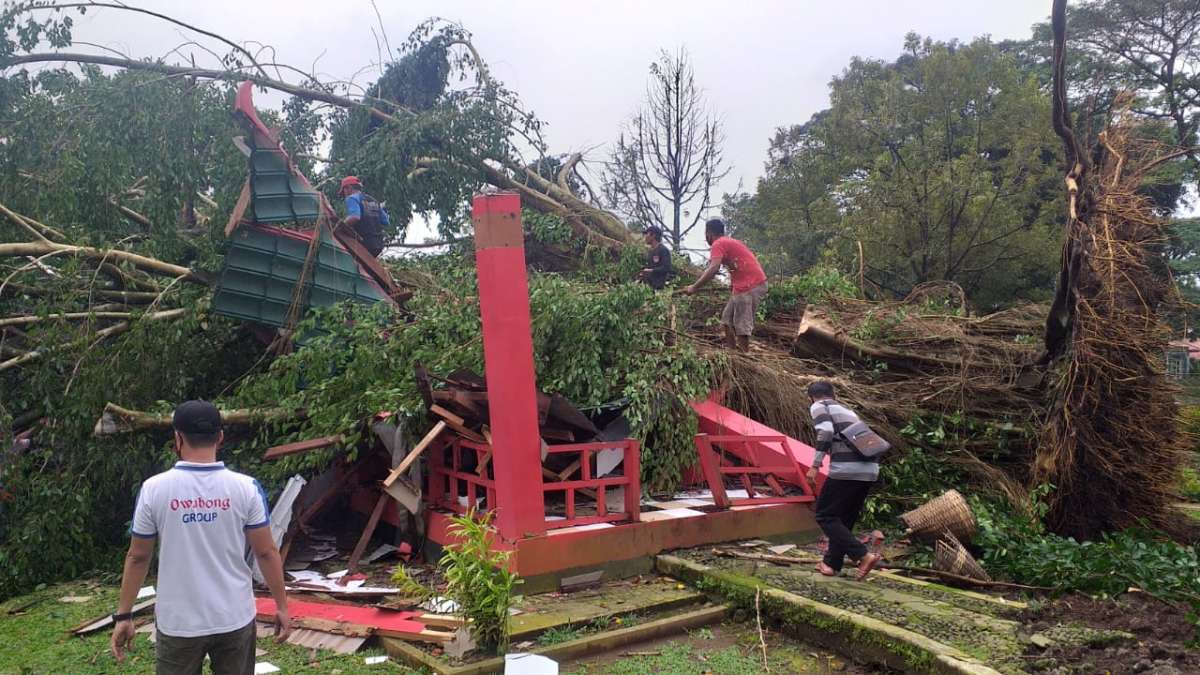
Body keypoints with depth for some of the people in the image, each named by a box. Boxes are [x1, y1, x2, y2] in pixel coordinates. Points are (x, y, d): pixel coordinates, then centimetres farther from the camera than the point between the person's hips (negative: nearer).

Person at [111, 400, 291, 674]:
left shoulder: (154, 489, -9)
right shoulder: (245, 488, -9)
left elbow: (137, 558, -2)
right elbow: (266, 553, -6)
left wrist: (123, 615, 9)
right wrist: (282, 606, 4)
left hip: (178, 624, 0)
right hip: (235, 620, 1)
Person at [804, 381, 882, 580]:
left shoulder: (819, 406, 7)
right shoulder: (848, 411, 28)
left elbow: (825, 431, -12)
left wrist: (815, 465, -12)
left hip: (846, 469, -7)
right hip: (870, 469, 7)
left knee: (825, 516, 4)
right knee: (845, 518, 20)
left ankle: (863, 555, -7)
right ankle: (832, 563, 26)